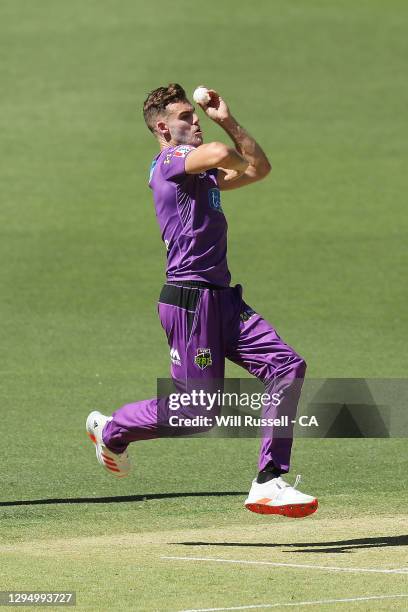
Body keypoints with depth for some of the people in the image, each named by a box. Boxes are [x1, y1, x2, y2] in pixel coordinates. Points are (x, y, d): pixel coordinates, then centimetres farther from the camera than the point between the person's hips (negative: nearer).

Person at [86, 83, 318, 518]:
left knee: (287, 367, -8)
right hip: (189, 299, -9)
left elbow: (259, 168, 29)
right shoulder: (169, 163, -8)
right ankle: (112, 429, 23)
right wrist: (237, 158, -3)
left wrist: (226, 120, 21)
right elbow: (221, 154, -27)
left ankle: (268, 483, -10)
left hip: (223, 299, 9)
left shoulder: (204, 174, 21)